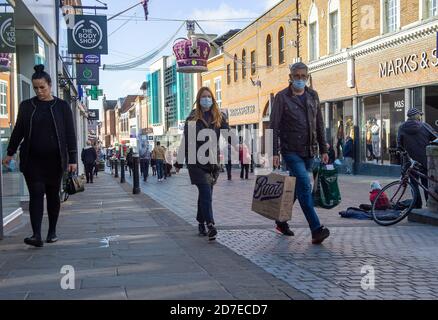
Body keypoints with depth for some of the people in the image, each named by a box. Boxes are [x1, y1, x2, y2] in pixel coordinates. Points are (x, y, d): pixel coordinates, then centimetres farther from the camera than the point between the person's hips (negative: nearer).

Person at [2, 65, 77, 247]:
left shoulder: (62, 106, 2)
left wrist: (73, 159, -4)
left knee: (53, 195, 7)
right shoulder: (26, 106, 7)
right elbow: (18, 131, 15)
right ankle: (36, 235, -16)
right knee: (36, 194, -9)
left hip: (55, 159, 0)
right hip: (32, 160, 1)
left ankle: (52, 232, 21)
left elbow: (70, 134, 1)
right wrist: (10, 153, 15)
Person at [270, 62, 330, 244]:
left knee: (295, 187, 13)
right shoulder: (282, 97, -3)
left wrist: (323, 149, 12)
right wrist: (274, 152, -13)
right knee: (305, 186, -14)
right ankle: (316, 230, -17)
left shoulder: (313, 96, 12)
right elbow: (274, 126, -6)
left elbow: (319, 124, 16)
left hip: (309, 151, 5)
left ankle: (282, 221, 30)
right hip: (291, 151, -5)